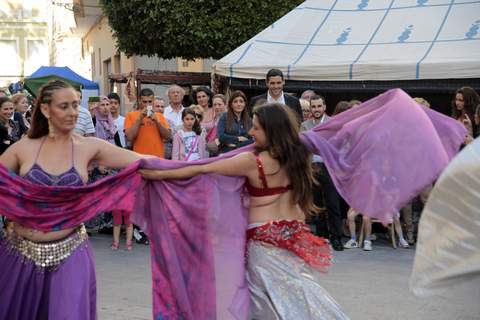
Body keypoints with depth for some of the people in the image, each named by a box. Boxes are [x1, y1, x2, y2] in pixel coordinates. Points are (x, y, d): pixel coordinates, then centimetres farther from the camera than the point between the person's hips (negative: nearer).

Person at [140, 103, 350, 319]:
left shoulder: (252, 161, -15)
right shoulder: (297, 156, -1)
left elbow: (202, 170, -10)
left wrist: (160, 174, -2)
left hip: (264, 239, -5)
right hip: (295, 235, 5)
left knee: (275, 301, 6)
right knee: (298, 296, 12)